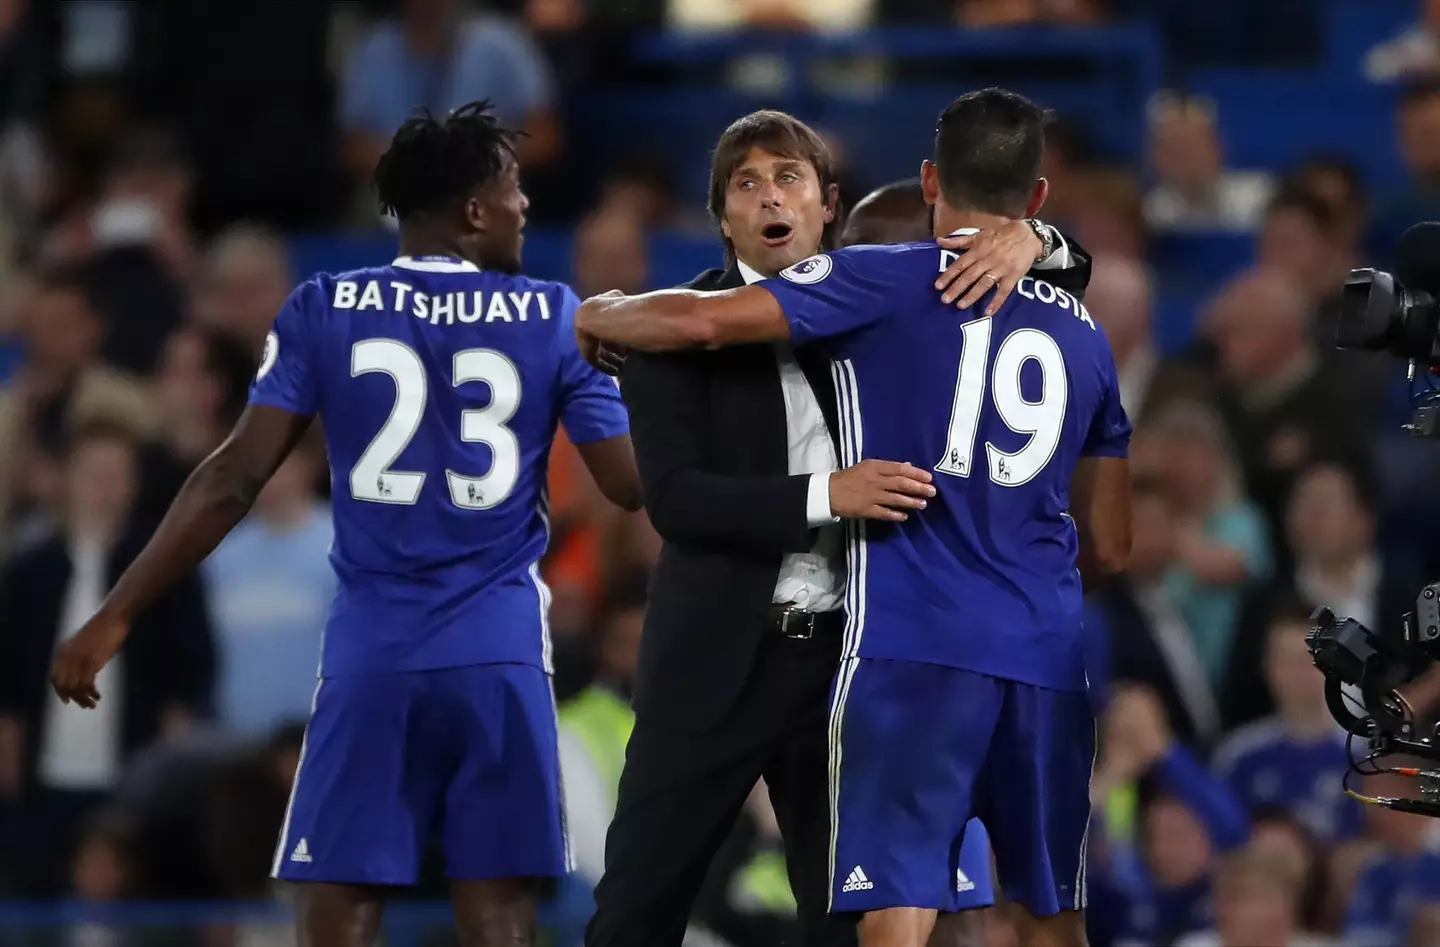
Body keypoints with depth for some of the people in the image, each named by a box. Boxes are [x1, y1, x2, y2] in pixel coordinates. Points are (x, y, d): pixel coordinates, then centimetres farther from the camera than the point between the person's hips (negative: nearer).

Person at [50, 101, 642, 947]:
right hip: (500, 652, 0)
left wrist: (116, 616, 0)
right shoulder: (554, 317, 1)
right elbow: (633, 483, 1)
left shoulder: (326, 311, 2)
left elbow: (235, 479, -3)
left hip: (372, 652, 0)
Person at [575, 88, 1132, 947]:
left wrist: (601, 318, 14)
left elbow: (699, 321, -7)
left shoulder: (888, 285, 1)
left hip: (912, 641, -5)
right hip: (1045, 651, 5)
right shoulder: (1083, 334, 17)